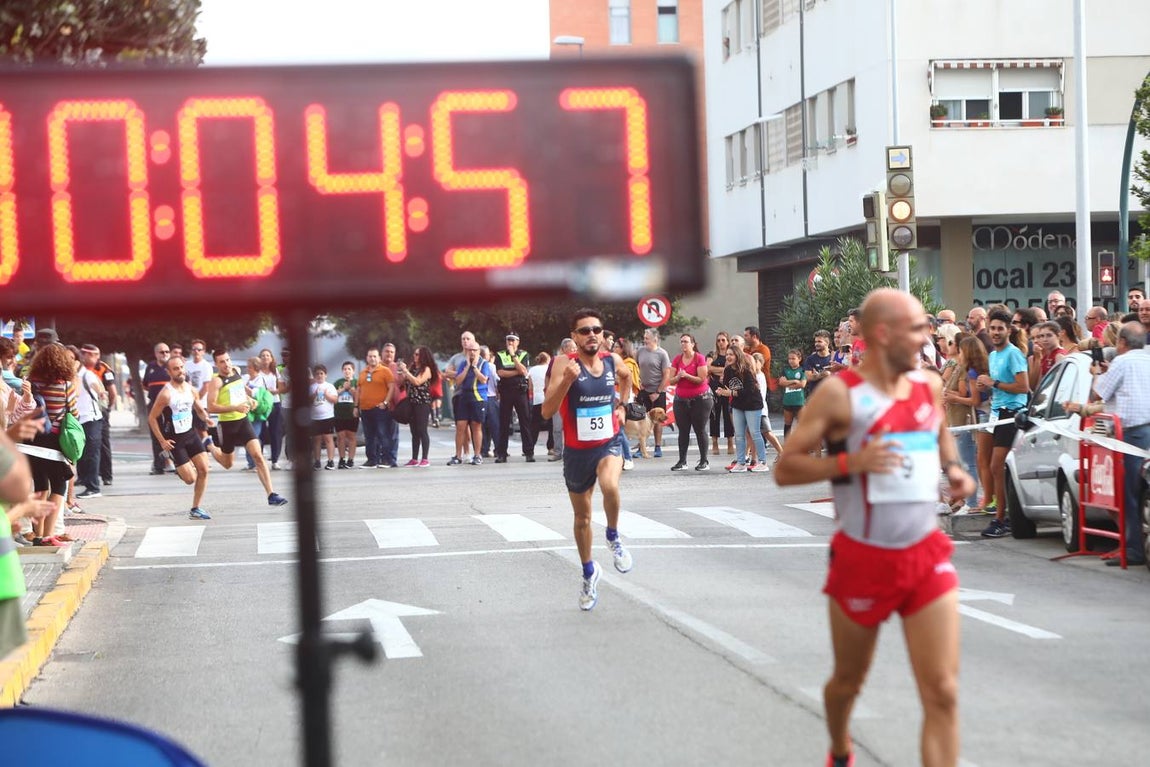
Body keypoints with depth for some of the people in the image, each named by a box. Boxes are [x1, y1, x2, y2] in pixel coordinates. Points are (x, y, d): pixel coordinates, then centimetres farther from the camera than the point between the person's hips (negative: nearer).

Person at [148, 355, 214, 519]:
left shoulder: (192, 390, 1)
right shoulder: (166, 394, -17)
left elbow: (200, 410, 18)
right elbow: (152, 418, -11)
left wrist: (206, 418, -6)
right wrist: (162, 441, -12)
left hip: (191, 433, 6)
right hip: (174, 439, -6)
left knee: (203, 470, -4)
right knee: (190, 479, -9)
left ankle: (196, 509, 8)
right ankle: (180, 470, 30)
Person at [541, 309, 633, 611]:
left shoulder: (612, 360, -5)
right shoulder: (565, 363, -17)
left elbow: (627, 375, 23)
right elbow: (547, 412, -25)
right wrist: (567, 380, -37)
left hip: (609, 443, 0)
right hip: (577, 450, 0)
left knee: (610, 486, -33)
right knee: (582, 517, 15)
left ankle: (613, 537, -5)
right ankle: (589, 573, 38)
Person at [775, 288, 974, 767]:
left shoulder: (930, 386, 3)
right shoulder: (840, 394, -12)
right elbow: (785, 469, -12)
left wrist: (953, 468, 6)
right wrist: (850, 462, -25)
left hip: (927, 555, 3)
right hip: (863, 560, -3)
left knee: (942, 693, -8)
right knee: (848, 681, 17)